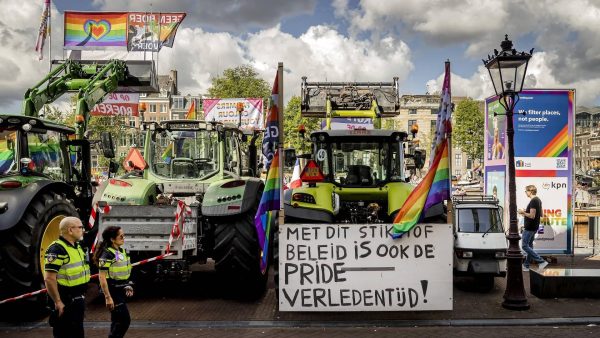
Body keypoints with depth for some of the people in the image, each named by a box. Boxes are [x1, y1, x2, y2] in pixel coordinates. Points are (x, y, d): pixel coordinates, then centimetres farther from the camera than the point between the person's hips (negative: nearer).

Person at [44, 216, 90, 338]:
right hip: (65, 302, -9)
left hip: (78, 300, 9)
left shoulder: (77, 247, 11)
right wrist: (58, 302, -22)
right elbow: (49, 279, -23)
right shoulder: (57, 249, -18)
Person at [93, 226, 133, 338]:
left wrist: (128, 286, 16)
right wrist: (108, 297, -22)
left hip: (121, 290, 8)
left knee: (118, 320, 14)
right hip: (113, 291, -8)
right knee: (125, 319, -8)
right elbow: (102, 277, -20)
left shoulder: (121, 251, 8)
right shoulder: (107, 254, -18)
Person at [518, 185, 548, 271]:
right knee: (529, 246, 14)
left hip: (529, 228, -10)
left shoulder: (533, 201, -19)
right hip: (534, 227, 10)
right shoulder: (538, 200, 13)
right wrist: (526, 213, 17)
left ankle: (541, 261, -9)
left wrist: (523, 212, -12)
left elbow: (532, 216, -25)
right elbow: (540, 214, 20)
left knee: (524, 246, -6)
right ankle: (526, 266, 19)